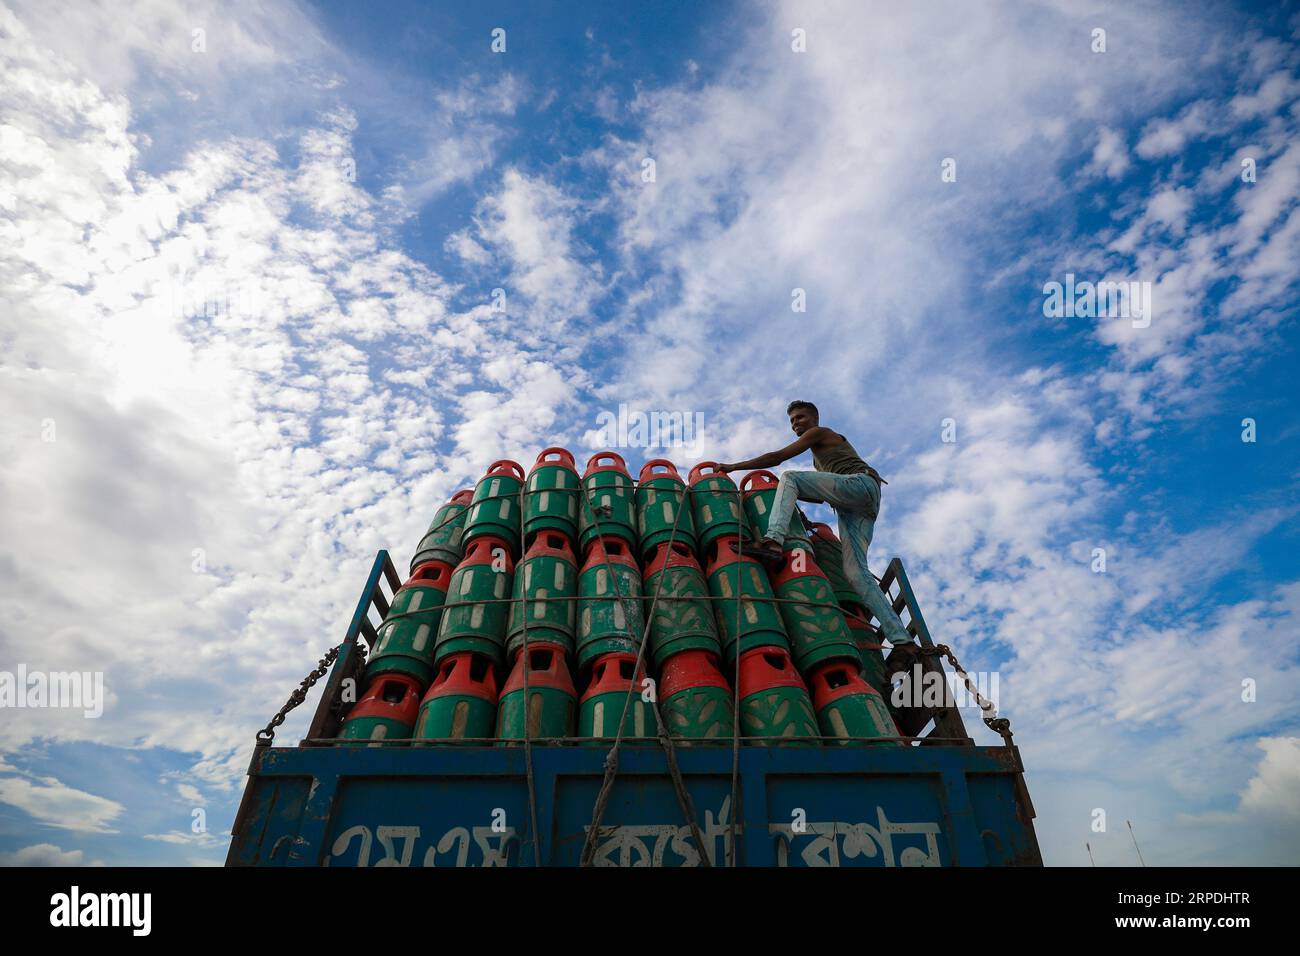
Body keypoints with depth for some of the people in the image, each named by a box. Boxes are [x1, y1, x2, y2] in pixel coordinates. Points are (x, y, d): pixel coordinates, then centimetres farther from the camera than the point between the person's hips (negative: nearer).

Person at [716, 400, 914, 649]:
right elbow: (820, 497, 35)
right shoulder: (819, 457, 39)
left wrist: (734, 466, 7)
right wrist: (785, 494, 28)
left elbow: (777, 457, 4)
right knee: (855, 571, -8)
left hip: (861, 482, -8)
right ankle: (901, 640, -16)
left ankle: (773, 542, -41)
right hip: (855, 507, 9)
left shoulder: (820, 432, 12)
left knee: (789, 477, -16)